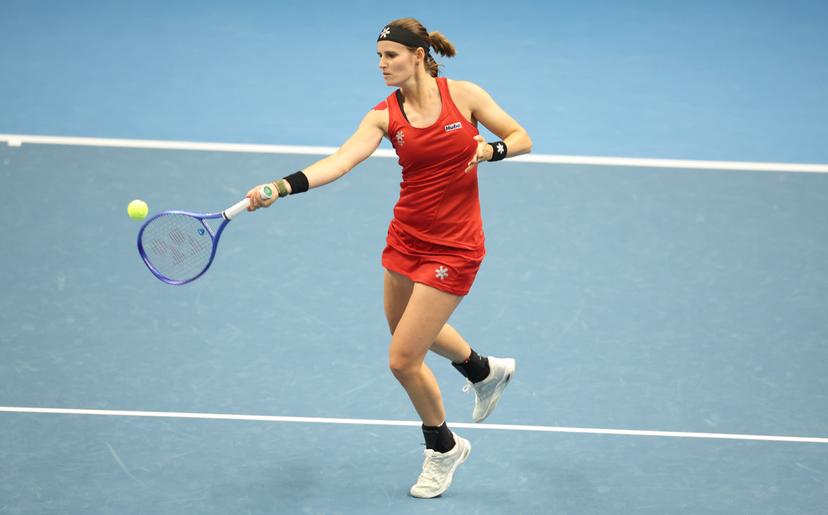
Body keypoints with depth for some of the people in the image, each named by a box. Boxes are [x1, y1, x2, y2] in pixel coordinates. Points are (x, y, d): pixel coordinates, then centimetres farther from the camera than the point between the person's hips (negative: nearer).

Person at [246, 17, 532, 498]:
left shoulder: (464, 94, -10)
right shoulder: (385, 115, -4)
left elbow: (521, 137, 0)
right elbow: (340, 161, -18)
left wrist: (491, 149, -22)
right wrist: (281, 187, -32)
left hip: (453, 247, -5)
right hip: (406, 238, 5)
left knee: (403, 359, -6)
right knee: (414, 331, 25)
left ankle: (444, 448, 21)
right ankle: (486, 371, 55)